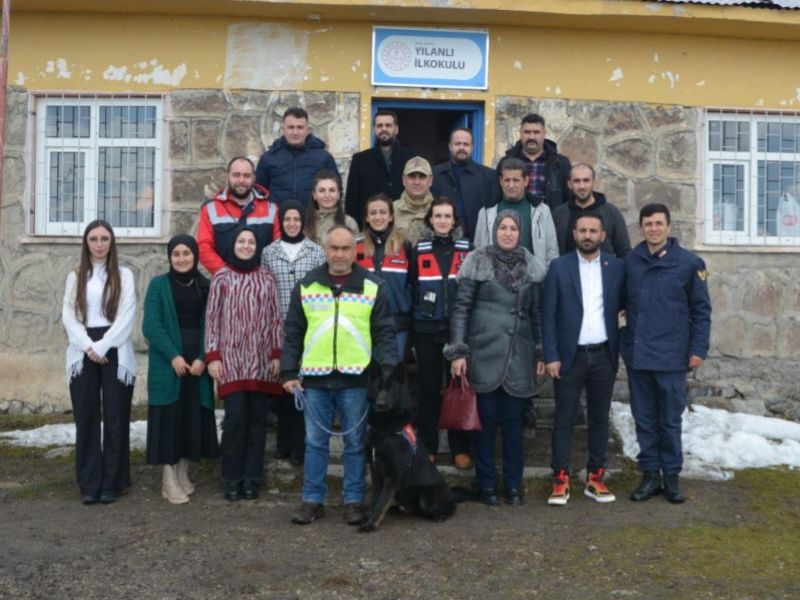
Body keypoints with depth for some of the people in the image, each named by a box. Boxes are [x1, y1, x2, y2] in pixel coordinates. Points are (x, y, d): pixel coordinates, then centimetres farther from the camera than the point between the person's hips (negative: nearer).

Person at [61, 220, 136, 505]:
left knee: (115, 417, -1)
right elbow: (68, 315, 4)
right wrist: (88, 347, -11)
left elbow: (127, 316, -4)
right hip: (83, 354, 2)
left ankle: (112, 482, 7)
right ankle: (89, 484, 7)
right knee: (86, 418, 2)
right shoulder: (75, 276, 13)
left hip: (115, 353, -2)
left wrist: (102, 347, -13)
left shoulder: (124, 275, 6)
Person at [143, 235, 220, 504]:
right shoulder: (158, 285, 0)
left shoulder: (205, 286, 8)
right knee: (169, 417, -2)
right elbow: (151, 325, -8)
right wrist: (173, 356, -17)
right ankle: (168, 480, 4)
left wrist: (203, 358, -11)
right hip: (167, 365, -3)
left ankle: (183, 473, 19)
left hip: (197, 364, 3)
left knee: (193, 417, 6)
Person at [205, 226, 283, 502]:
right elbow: (212, 318, 2)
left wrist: (276, 353, 3)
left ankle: (252, 479, 13)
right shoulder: (221, 277, 3)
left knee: (257, 418, 4)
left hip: (261, 360, 2)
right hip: (231, 358, -2)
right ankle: (232, 479, 6)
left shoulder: (267, 279, 8)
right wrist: (212, 356, -4)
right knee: (235, 417, -8)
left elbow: (275, 318, 9)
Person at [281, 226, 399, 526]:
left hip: (356, 379, -1)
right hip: (314, 378, 1)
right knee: (315, 442, 8)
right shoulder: (306, 286, 8)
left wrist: (388, 370, -8)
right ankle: (312, 500, 17)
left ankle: (354, 500, 17)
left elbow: (384, 333, 2)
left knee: (355, 443, 7)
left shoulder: (372, 287, 4)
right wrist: (289, 372, 3)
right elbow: (292, 333, 9)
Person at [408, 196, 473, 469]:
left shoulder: (467, 249, 3)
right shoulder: (419, 250, 3)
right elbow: (411, 287, 7)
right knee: (429, 388, 5)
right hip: (427, 329, 0)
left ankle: (461, 448, 13)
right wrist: (416, 313, 1)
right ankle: (427, 447, 13)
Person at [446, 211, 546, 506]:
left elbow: (536, 312, 14)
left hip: (519, 355, 3)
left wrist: (540, 353, 11)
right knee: (486, 418, 3)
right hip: (485, 352, -2)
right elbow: (461, 307, -2)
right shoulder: (478, 261, -1)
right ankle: (486, 483, 15)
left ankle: (513, 484, 17)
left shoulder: (531, 266, 9)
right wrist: (457, 351, -7)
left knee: (513, 419, 7)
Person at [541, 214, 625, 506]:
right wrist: (551, 356, -8)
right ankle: (560, 480, 7)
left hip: (604, 356, 2)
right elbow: (548, 315, -3)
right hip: (569, 356, -2)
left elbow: (625, 304, 10)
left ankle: (596, 478, 18)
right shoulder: (559, 267, 0)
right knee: (564, 419, 1)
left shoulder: (617, 267, 5)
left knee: (600, 419, 9)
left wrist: (622, 347, -3)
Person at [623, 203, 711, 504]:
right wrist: (623, 343, 6)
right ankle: (650, 474, 20)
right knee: (644, 419, 10)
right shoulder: (631, 261, 4)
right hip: (637, 355, 3)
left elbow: (701, 309, -1)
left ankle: (671, 476, 19)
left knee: (670, 420, 7)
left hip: (672, 356, -2)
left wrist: (698, 349, -5)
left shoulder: (689, 262, -3)